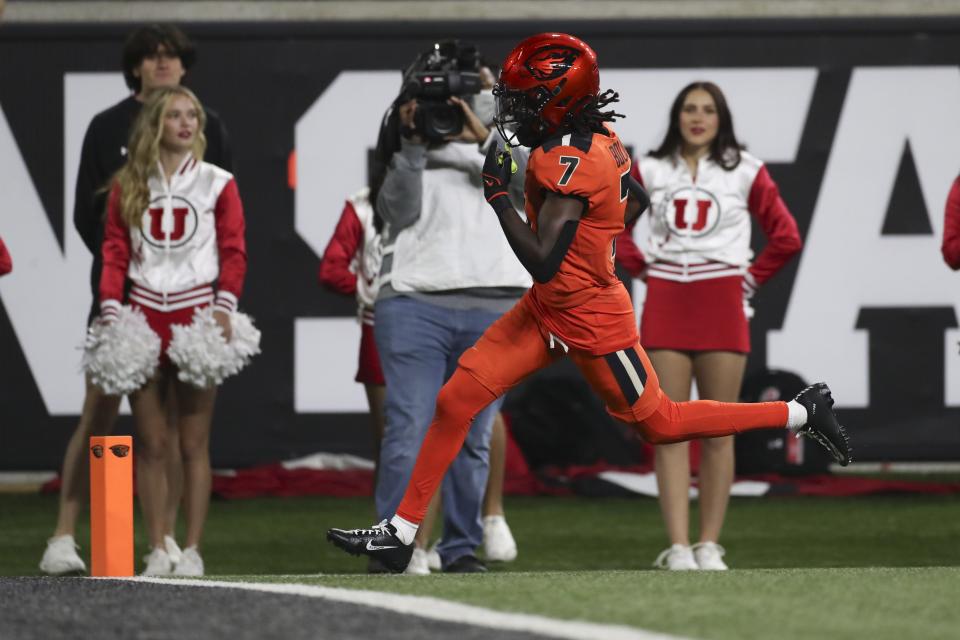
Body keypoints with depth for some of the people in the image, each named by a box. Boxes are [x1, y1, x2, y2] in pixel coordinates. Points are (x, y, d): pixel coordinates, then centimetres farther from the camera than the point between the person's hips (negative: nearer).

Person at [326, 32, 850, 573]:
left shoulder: (570, 162, -29)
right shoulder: (602, 139, -2)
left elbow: (542, 261, -33)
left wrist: (498, 193, -27)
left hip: (590, 322, -9)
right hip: (550, 309, 9)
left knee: (661, 423, 9)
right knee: (457, 399, 2)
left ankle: (804, 413, 21)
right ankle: (401, 533, 6)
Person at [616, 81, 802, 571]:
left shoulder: (744, 172, 4)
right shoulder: (651, 171, 8)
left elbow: (786, 237, 6)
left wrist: (751, 278, 2)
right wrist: (640, 268, 8)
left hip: (721, 305, -1)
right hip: (665, 304, 1)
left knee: (718, 433, -1)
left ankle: (709, 545, 4)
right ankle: (678, 546, -9)